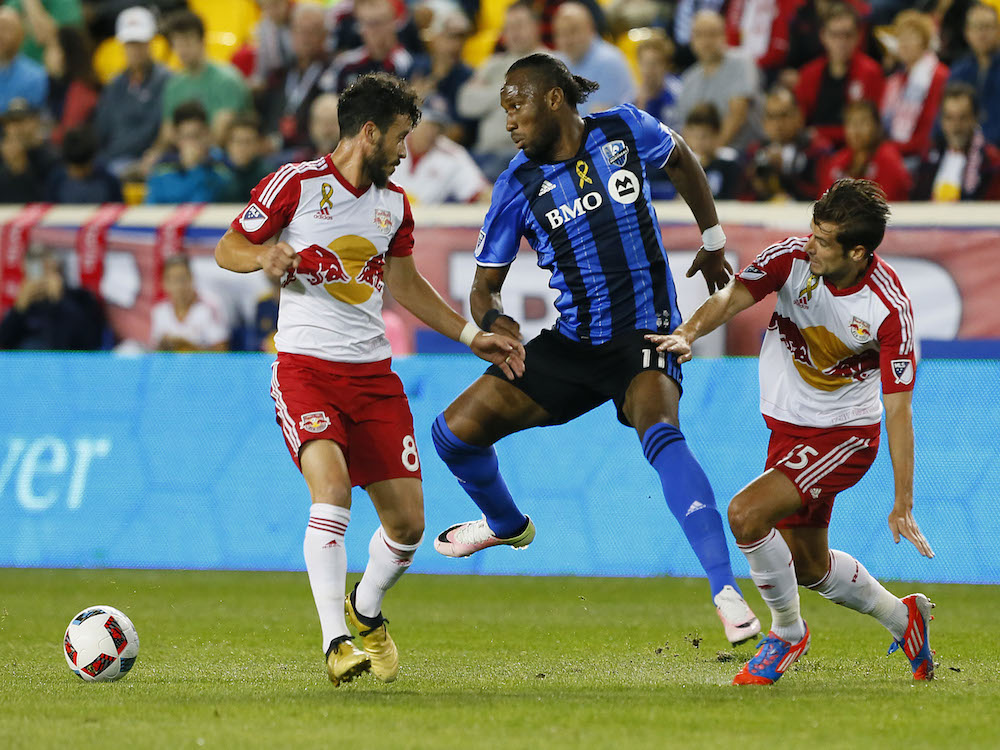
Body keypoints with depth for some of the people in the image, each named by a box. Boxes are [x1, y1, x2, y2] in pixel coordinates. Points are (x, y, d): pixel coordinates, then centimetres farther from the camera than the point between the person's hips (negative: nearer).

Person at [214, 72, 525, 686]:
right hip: (305, 365, -5)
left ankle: (366, 611, 32)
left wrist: (473, 335, 23)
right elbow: (228, 249, 1)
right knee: (332, 488, -28)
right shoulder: (297, 183, -4)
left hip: (373, 372, 5)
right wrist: (266, 255, -21)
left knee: (408, 523, 1)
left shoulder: (394, 204, 13)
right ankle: (336, 644, -26)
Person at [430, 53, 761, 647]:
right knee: (456, 431, -2)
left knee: (659, 431, -34)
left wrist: (713, 241, 19)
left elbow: (681, 159, 17)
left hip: (644, 335, -4)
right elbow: (485, 287, 1)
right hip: (571, 344, 4)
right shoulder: (519, 187, -2)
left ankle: (727, 590, -37)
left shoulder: (624, 130, -5)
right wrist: (492, 321, -22)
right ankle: (507, 524, 32)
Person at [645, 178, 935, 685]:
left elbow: (898, 409, -20)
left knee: (746, 514, -24)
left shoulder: (890, 310, -23)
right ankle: (903, 617, 43)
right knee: (807, 566, 17)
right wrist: (688, 333, -48)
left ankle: (788, 632, -2)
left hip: (845, 435, -6)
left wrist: (903, 505, -20)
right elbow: (733, 296, -26)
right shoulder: (792, 258, -14)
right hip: (788, 428, 6)